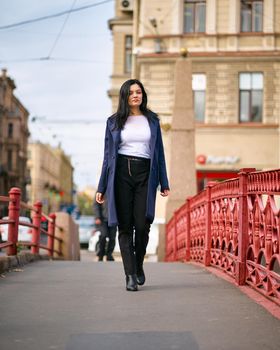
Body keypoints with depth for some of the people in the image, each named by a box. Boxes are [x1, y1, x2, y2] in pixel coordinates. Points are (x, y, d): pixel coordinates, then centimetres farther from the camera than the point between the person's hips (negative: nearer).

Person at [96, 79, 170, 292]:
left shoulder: (152, 120, 13)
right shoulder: (114, 122, 10)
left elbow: (159, 153, 13)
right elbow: (108, 155, 10)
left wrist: (164, 183, 7)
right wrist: (102, 187, 6)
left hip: (145, 173, 0)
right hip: (121, 173, 0)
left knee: (142, 225, -9)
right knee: (125, 226, -4)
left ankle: (138, 265, 17)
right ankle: (130, 275, 1)